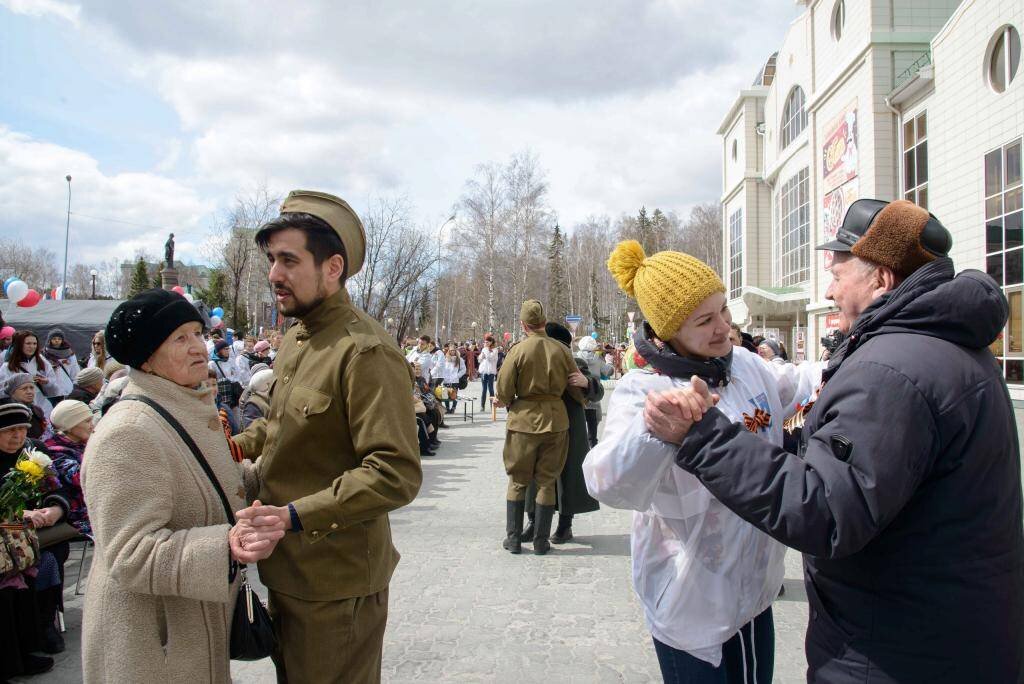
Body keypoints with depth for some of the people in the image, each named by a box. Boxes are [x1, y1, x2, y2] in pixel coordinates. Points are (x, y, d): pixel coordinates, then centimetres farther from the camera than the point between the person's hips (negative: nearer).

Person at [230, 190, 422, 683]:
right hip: (286, 570, 9)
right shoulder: (296, 339, 8)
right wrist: (235, 447, 7)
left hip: (335, 585, -9)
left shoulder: (366, 351, -22)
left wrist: (296, 515, -30)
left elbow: (397, 473, -28)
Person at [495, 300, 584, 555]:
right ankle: (541, 541, 14)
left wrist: (509, 404, 14)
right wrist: (584, 402, 25)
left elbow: (504, 391, -7)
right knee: (546, 481, 10)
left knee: (517, 481, 11)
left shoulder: (518, 350, -10)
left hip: (523, 419, -2)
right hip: (555, 419, 2)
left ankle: (513, 539, 14)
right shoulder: (561, 350, -3)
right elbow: (577, 386, 4)